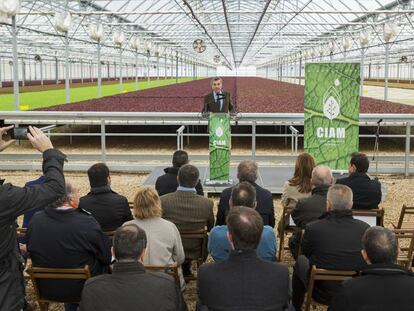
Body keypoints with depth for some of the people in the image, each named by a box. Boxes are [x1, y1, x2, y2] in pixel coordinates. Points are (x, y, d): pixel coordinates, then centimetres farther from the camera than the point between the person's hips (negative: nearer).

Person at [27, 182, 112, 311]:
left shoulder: (35, 220, -14)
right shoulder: (87, 223, -26)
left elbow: (30, 250, 3)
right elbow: (107, 257, -15)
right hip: (81, 289, -4)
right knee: (104, 265, 22)